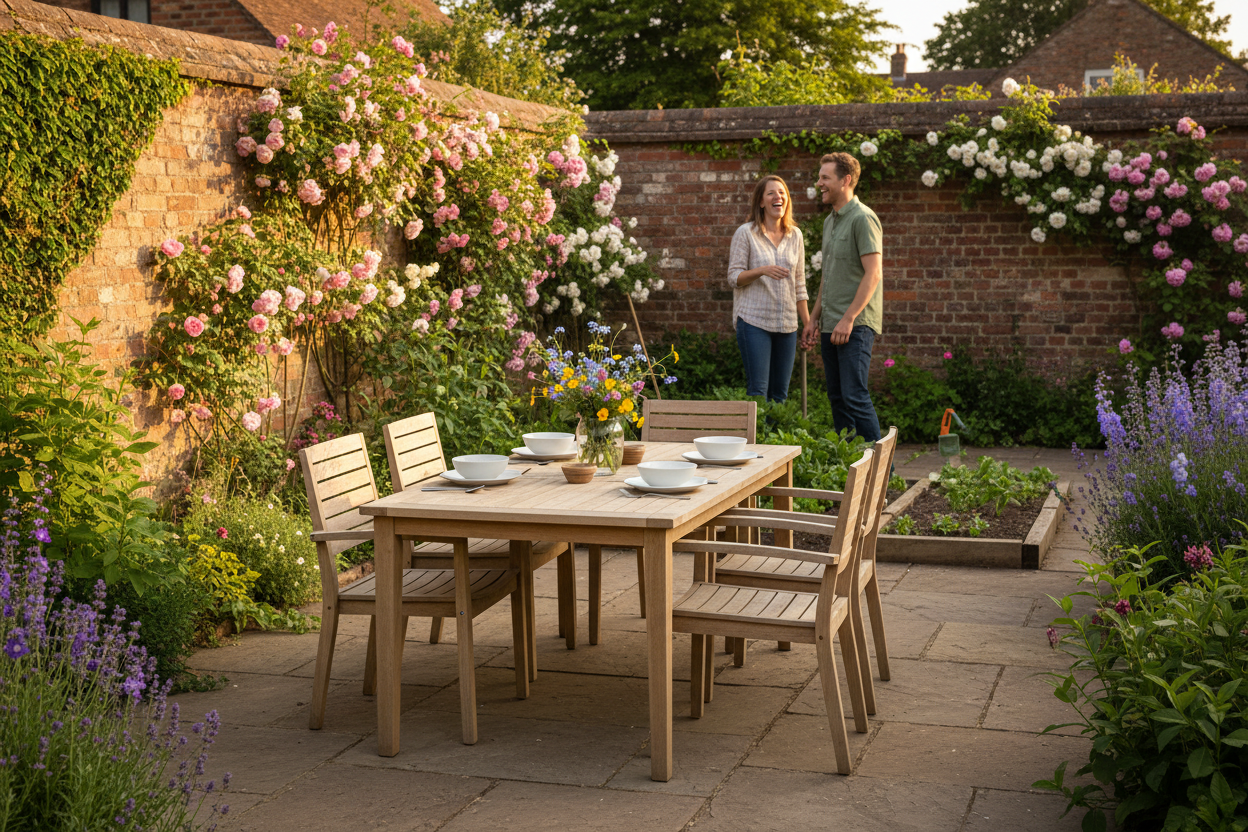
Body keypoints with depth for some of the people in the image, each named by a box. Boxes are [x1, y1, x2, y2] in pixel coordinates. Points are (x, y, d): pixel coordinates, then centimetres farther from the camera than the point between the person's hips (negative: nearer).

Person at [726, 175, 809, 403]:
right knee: (757, 390, -9)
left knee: (780, 393, 6)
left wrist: (808, 323, 12)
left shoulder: (795, 235, 11)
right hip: (754, 321, -4)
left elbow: (799, 283, 15)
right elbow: (734, 277, -5)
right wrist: (762, 271, -22)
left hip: (787, 324, 5)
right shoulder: (746, 234, -2)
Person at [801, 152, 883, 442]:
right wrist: (814, 318, 20)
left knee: (855, 395, -13)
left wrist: (848, 319, -20)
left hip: (856, 324, -9)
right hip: (831, 325, 9)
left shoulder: (863, 218, -10)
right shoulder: (830, 221, 18)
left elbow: (873, 274, -17)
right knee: (837, 397, 9)